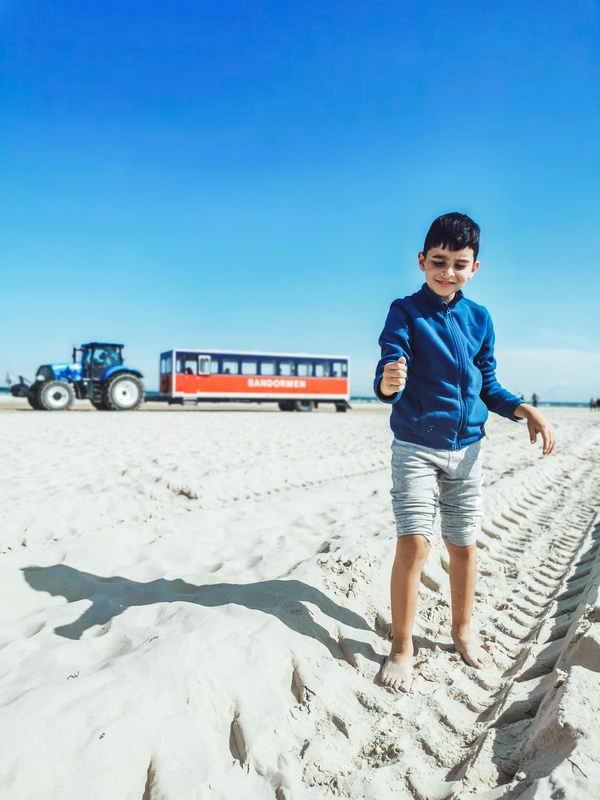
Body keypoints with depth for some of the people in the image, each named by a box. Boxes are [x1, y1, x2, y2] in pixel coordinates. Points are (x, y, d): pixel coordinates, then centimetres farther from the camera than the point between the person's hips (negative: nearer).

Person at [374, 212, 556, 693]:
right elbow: (387, 380, -17)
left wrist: (525, 409, -2)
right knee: (413, 544, -11)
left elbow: (487, 385, 14)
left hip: (467, 447, 5)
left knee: (464, 544, 12)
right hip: (416, 446, -4)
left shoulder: (479, 318, 7)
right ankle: (402, 647, 7)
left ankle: (463, 631, 33)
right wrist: (389, 383, -41)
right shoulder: (405, 312, -6)